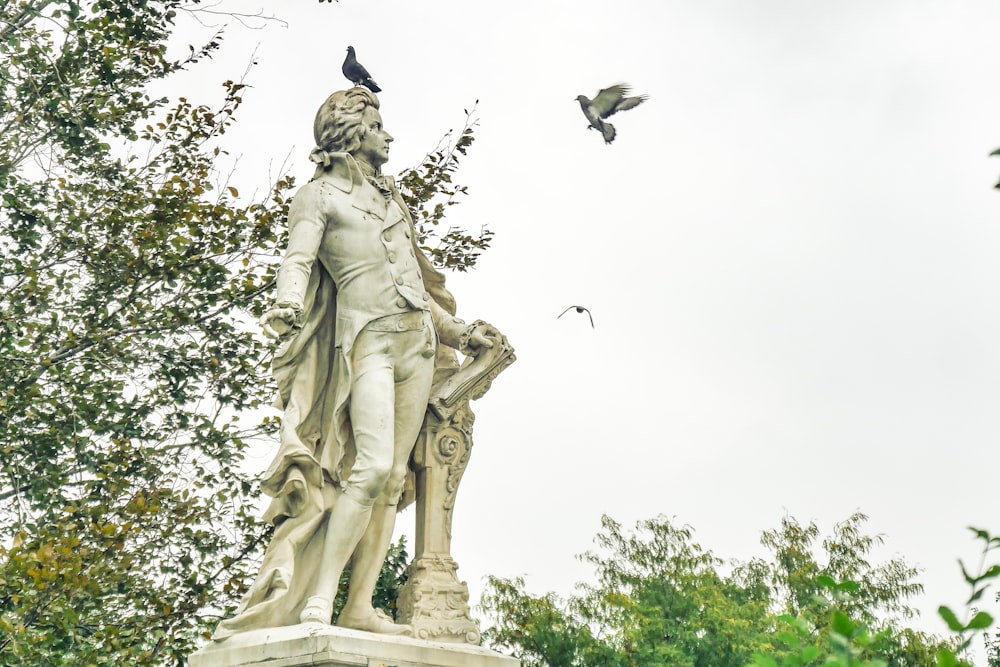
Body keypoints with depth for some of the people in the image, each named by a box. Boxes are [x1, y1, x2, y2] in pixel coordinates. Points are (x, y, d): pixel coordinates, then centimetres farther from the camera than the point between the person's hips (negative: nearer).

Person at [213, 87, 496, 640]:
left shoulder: (391, 198, 25)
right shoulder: (319, 196, 5)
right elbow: (298, 258, -11)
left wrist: (456, 331, 29)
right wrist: (287, 304, -32)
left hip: (417, 337, 7)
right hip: (366, 335, -7)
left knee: (394, 475, -2)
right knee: (372, 464, -21)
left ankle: (360, 605, -4)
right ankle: (318, 601, -19)